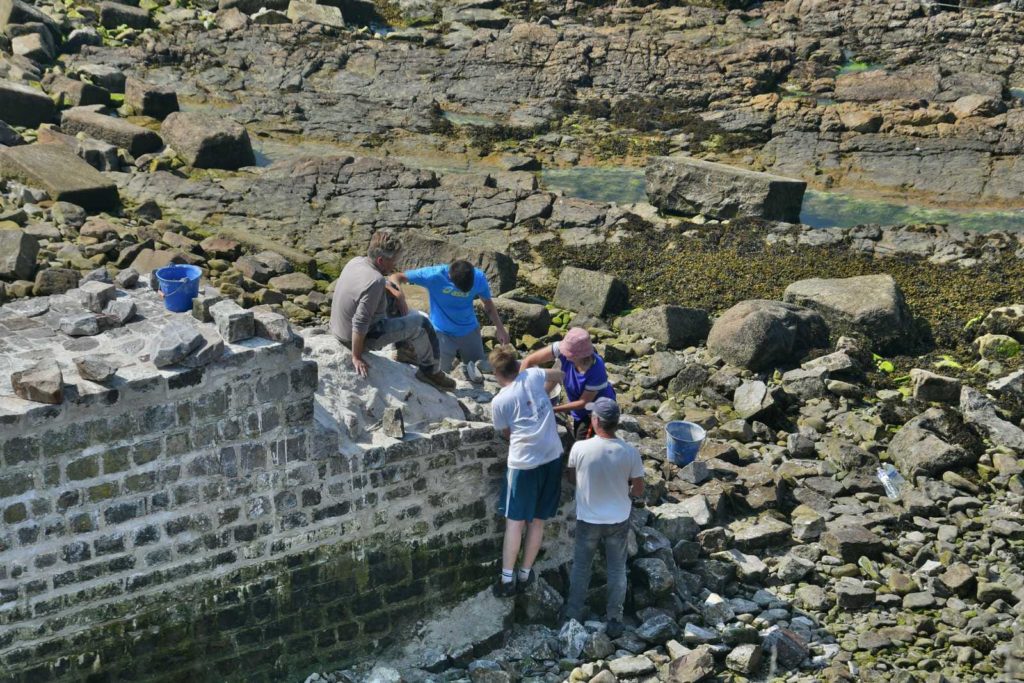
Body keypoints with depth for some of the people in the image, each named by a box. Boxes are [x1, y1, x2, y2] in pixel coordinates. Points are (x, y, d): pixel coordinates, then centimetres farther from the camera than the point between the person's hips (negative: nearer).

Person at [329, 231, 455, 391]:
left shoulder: (356, 261, -4)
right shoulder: (374, 282, -31)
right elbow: (360, 324, -33)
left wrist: (392, 289, 8)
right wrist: (356, 358, -24)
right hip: (360, 339, -9)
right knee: (421, 324, -2)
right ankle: (430, 371, 14)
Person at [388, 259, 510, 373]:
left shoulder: (479, 277, -16)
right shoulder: (435, 275, -25)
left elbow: (488, 302, 3)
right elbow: (395, 278, -20)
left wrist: (499, 327, -4)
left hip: (469, 331, 2)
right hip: (442, 332, -2)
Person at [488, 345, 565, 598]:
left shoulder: (499, 402, -6)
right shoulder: (533, 376, 2)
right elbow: (560, 375, 23)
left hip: (523, 462, -4)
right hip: (552, 457, 4)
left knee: (515, 521, 6)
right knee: (537, 521, 12)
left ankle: (507, 579, 5)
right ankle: (525, 574, 21)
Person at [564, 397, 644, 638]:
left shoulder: (580, 448, -21)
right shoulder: (630, 453, -19)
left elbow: (571, 477, -2)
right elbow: (639, 490, -7)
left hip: (588, 520, 0)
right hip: (619, 521, 1)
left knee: (581, 567, 21)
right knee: (617, 570, 18)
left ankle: (573, 616, 32)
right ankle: (614, 620, 27)